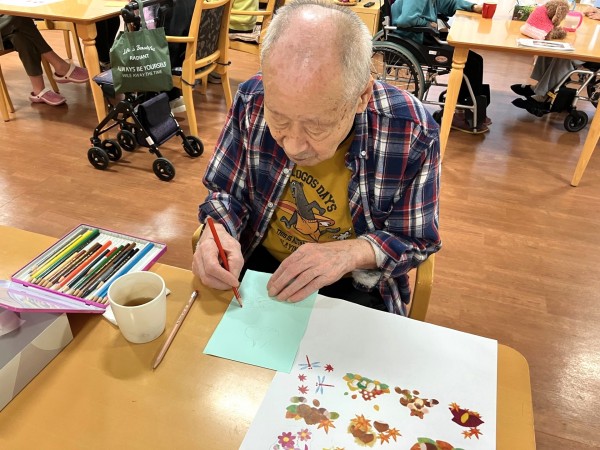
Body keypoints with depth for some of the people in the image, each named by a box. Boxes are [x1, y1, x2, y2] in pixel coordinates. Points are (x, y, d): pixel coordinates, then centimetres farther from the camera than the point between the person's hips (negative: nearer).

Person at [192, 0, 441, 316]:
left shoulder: (411, 132, -22)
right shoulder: (252, 100, -16)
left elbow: (417, 240, -10)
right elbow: (225, 191, -2)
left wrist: (352, 252, -27)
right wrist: (218, 231, -22)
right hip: (258, 262, 2)